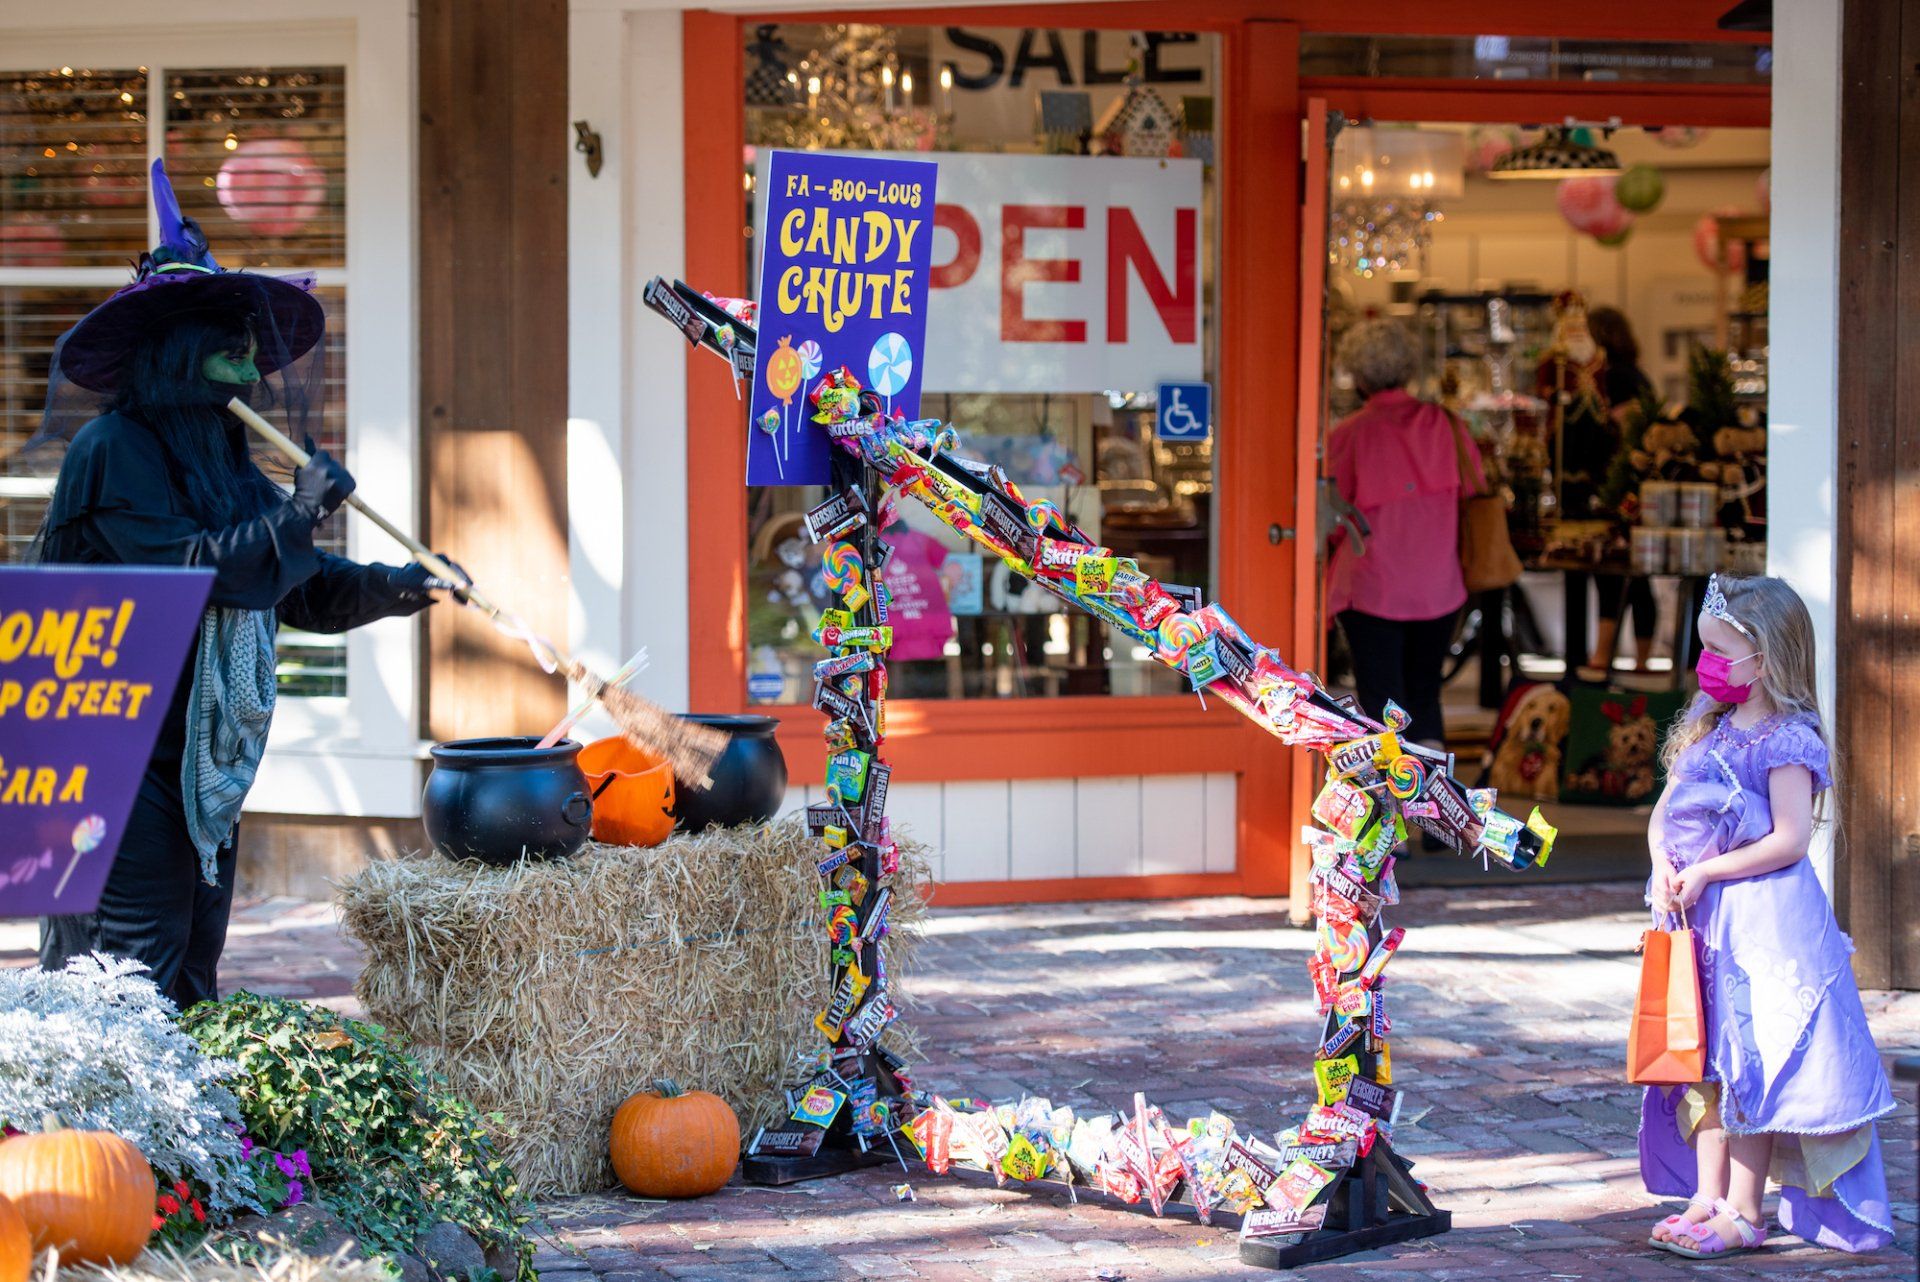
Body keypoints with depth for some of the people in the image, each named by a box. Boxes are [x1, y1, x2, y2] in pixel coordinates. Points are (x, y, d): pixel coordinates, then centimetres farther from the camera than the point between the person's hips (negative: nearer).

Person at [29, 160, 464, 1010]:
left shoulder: (223, 461, 15)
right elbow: (188, 566, -24)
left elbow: (298, 589, 15)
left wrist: (388, 589, 0)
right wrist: (299, 514, -20)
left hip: (202, 760, 9)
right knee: (135, 974, -9)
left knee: (192, 971, 11)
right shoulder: (114, 448, -13)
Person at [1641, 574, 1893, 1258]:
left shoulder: (1786, 741, -13)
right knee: (1705, 1062, 11)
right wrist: (1664, 867, -6)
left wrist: (1706, 872, -17)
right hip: (1705, 918, 8)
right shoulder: (1707, 731, 11)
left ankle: (1744, 1214, 2)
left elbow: (1790, 840, -18)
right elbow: (1664, 812, 13)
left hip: (1764, 920, -8)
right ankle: (1708, 1199, 18)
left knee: (1751, 1060, -4)